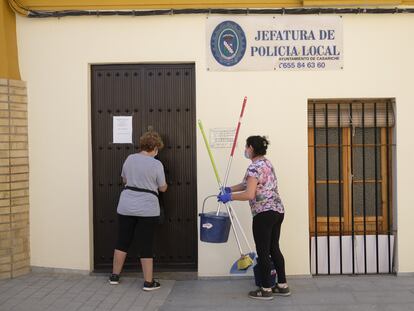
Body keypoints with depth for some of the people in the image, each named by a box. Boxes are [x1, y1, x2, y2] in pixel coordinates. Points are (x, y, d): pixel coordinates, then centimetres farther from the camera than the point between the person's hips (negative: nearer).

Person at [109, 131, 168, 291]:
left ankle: (114, 276, 21)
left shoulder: (129, 158, 5)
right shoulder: (156, 164, -7)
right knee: (146, 245, 0)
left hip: (126, 206, 4)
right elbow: (162, 188, 1)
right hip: (147, 209, -4)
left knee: (122, 241, 14)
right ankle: (148, 282, 4)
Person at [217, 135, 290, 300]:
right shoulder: (267, 163, 15)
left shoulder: (254, 167, -15)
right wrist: (230, 189, 17)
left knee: (263, 252, 1)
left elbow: (249, 194, -22)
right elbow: (250, 184, 22)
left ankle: (266, 289, 9)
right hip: (278, 210, 9)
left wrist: (229, 197, -11)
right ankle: (282, 286, 21)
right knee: (274, 248, 16)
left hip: (264, 213, -9)